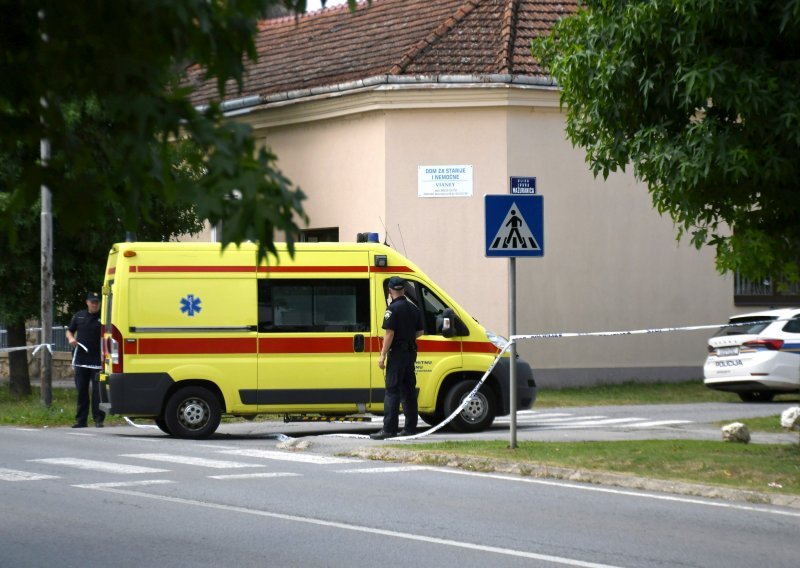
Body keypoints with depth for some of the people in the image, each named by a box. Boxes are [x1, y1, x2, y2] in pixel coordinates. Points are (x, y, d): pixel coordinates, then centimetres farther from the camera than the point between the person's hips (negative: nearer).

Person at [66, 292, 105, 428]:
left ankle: (98, 419, 0)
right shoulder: (79, 316, 11)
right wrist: (71, 338, -2)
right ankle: (81, 420, 12)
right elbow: (69, 331, 20)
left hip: (97, 362, -4)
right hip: (81, 360, 4)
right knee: (81, 391, 7)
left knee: (97, 391, -5)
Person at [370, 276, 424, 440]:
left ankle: (389, 428, -13)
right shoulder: (414, 309, 11)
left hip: (397, 353, -8)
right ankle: (410, 427, 13)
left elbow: (389, 333, -17)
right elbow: (419, 332, 17)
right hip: (411, 352, 8)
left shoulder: (393, 309, -13)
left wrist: (382, 355, -15)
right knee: (409, 390, 12)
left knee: (392, 391, -8)